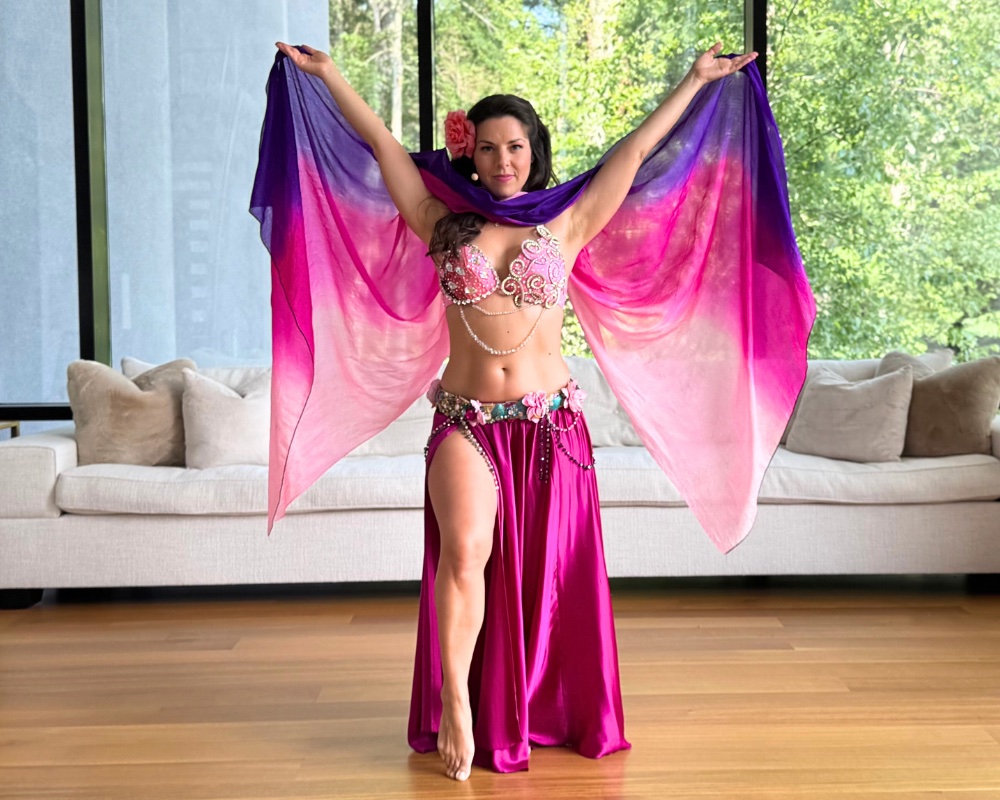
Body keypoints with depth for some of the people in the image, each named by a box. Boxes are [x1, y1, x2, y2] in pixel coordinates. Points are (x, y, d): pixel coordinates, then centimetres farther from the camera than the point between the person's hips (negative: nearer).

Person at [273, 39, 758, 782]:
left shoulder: (567, 225, 5)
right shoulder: (445, 225, 6)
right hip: (466, 420, 0)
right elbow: (383, 142, 9)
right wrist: (328, 73, 13)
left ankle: (545, 711, 24)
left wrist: (697, 78, 12)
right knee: (466, 552, -20)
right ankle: (457, 706, -9)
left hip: (550, 420, 1)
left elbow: (638, 149, 8)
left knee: (546, 571, 7)